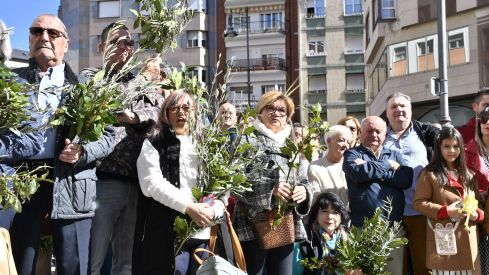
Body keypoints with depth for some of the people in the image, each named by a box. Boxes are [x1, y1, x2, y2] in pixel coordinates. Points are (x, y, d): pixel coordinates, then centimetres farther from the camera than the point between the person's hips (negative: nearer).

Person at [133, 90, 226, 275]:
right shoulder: (154, 144, 6)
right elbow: (152, 184, -9)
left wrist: (214, 210, -11)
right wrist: (188, 207, -19)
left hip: (203, 233, 4)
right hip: (168, 233, -4)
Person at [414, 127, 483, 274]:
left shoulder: (468, 175, 15)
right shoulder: (430, 174, -2)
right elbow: (418, 203, -7)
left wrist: (477, 214, -3)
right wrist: (446, 211, -16)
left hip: (468, 239, 5)